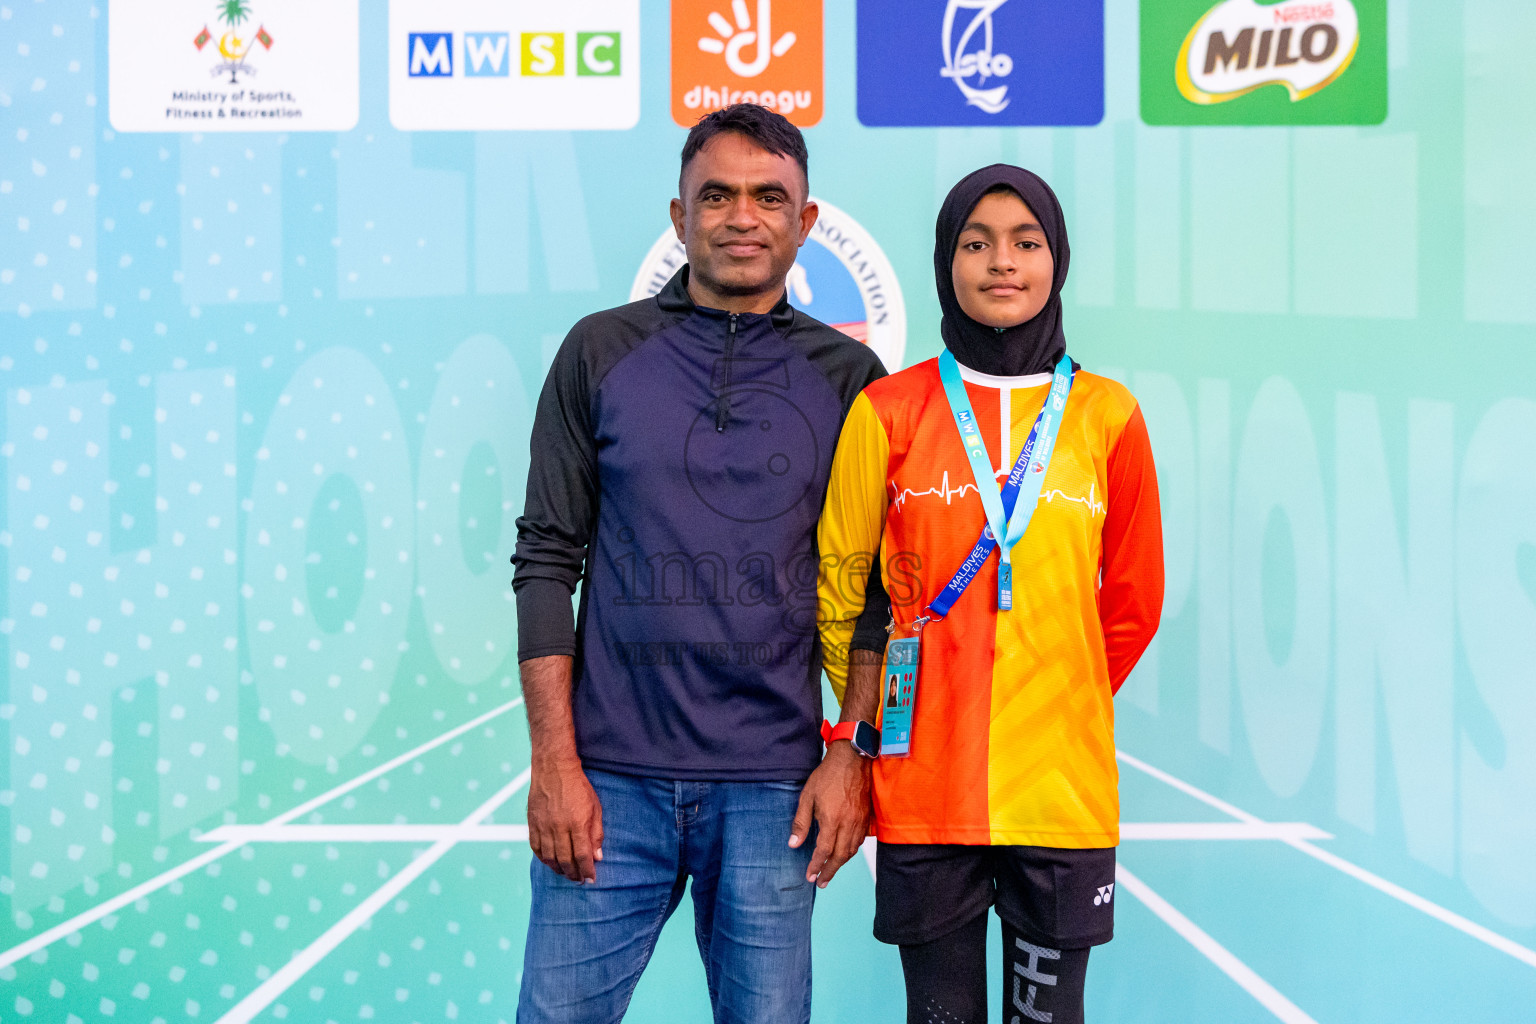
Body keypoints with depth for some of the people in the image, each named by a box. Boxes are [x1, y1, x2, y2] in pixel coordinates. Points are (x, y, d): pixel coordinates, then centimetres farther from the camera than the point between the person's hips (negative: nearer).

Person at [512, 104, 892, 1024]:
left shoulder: (848, 376, 6)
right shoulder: (602, 351, 5)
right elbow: (547, 559, 3)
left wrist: (851, 757, -2)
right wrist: (553, 761, -3)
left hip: (773, 786, 0)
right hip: (611, 777, 0)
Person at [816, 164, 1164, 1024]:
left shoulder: (1107, 416, 5)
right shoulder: (889, 411, 1)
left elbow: (1134, 602, 12)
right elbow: (835, 590, 6)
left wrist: (1065, 708, 9)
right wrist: (875, 718, 7)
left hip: (1064, 785, 1)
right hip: (925, 788, -1)